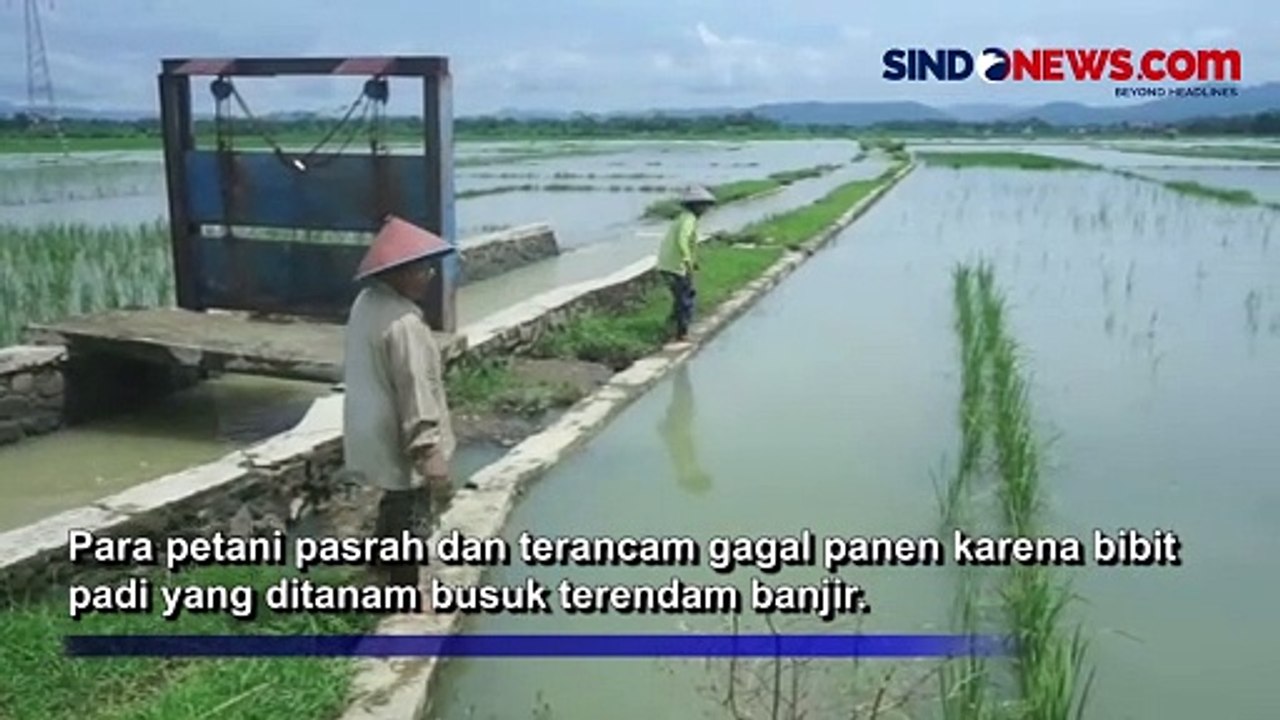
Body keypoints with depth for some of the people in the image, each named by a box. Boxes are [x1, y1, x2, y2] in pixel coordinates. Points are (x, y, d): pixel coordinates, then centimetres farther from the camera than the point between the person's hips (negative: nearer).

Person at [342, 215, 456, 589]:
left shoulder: (367, 304, 3)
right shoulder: (404, 324, -27)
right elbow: (417, 396, -27)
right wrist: (432, 456, -23)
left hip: (375, 437, 10)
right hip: (401, 449, -10)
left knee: (393, 512, 26)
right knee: (409, 525, 5)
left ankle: (389, 589, 44)